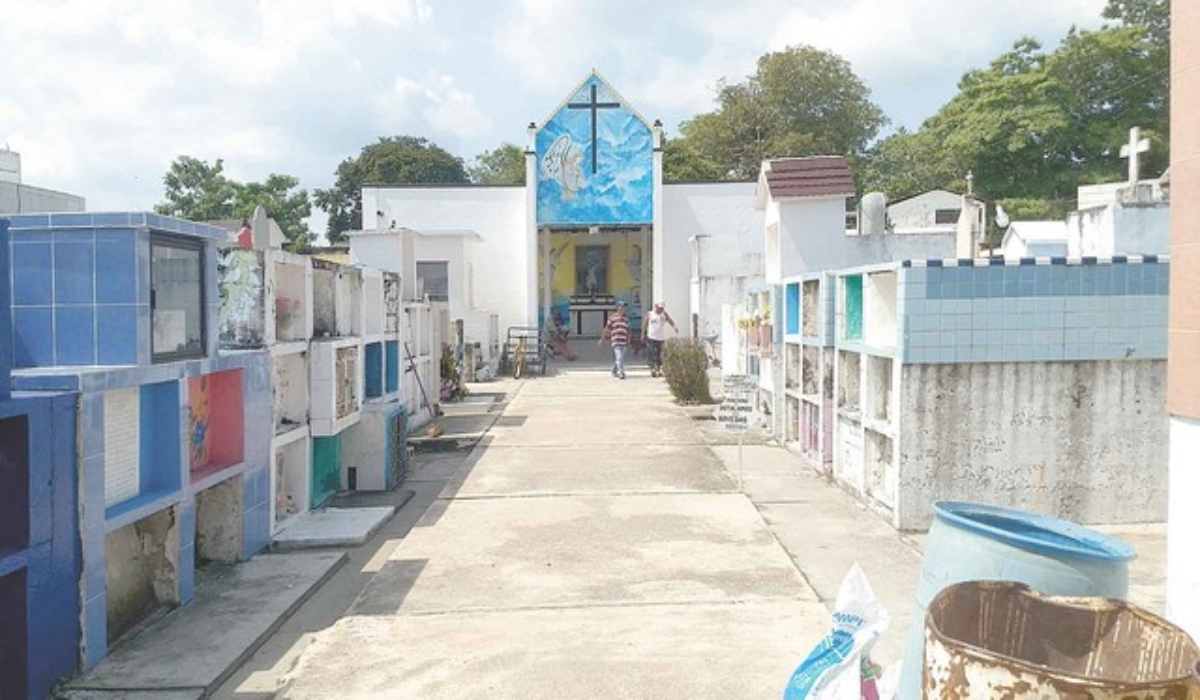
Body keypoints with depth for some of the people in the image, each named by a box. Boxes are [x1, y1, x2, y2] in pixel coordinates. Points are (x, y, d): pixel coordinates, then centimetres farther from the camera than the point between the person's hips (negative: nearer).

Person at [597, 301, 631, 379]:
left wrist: (628, 341, 13)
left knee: (621, 358, 10)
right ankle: (621, 372, -17)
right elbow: (606, 329, 4)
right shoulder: (612, 317, 1)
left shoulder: (626, 318, 13)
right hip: (616, 341, -5)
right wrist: (602, 339, 5)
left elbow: (628, 330, 17)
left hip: (623, 342, 5)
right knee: (619, 357, -14)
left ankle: (614, 371, 27)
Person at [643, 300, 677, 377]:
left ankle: (659, 370, 12)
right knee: (653, 354, -11)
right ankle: (653, 369, -12)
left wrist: (675, 326, -25)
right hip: (652, 338, -2)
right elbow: (645, 325, 8)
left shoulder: (664, 314, 7)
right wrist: (643, 335, 7)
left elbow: (670, 321, -6)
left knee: (660, 355, 4)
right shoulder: (650, 314, 3)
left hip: (661, 338, 3)